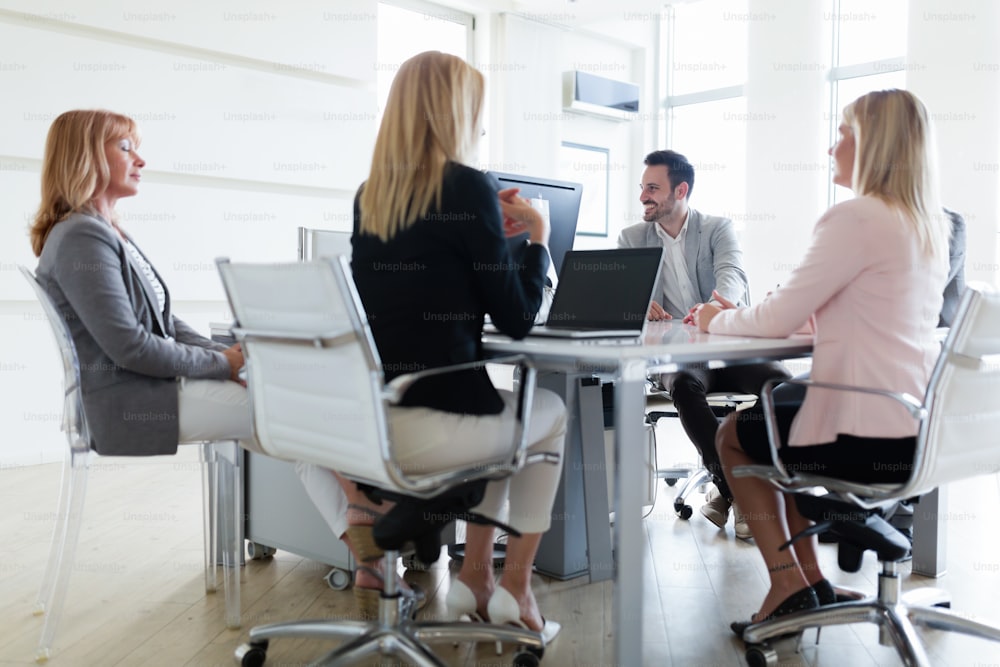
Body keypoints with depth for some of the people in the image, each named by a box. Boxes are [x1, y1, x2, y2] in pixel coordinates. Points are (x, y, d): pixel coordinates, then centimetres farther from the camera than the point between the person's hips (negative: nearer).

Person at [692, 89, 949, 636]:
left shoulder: (856, 218, -17)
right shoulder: (928, 225, 12)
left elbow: (782, 317, -16)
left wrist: (719, 321, 3)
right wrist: (741, 315, 15)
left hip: (866, 438, -9)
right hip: (917, 430, 9)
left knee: (733, 435, 17)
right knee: (774, 414, 29)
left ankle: (789, 583, 14)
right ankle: (810, 580, 27)